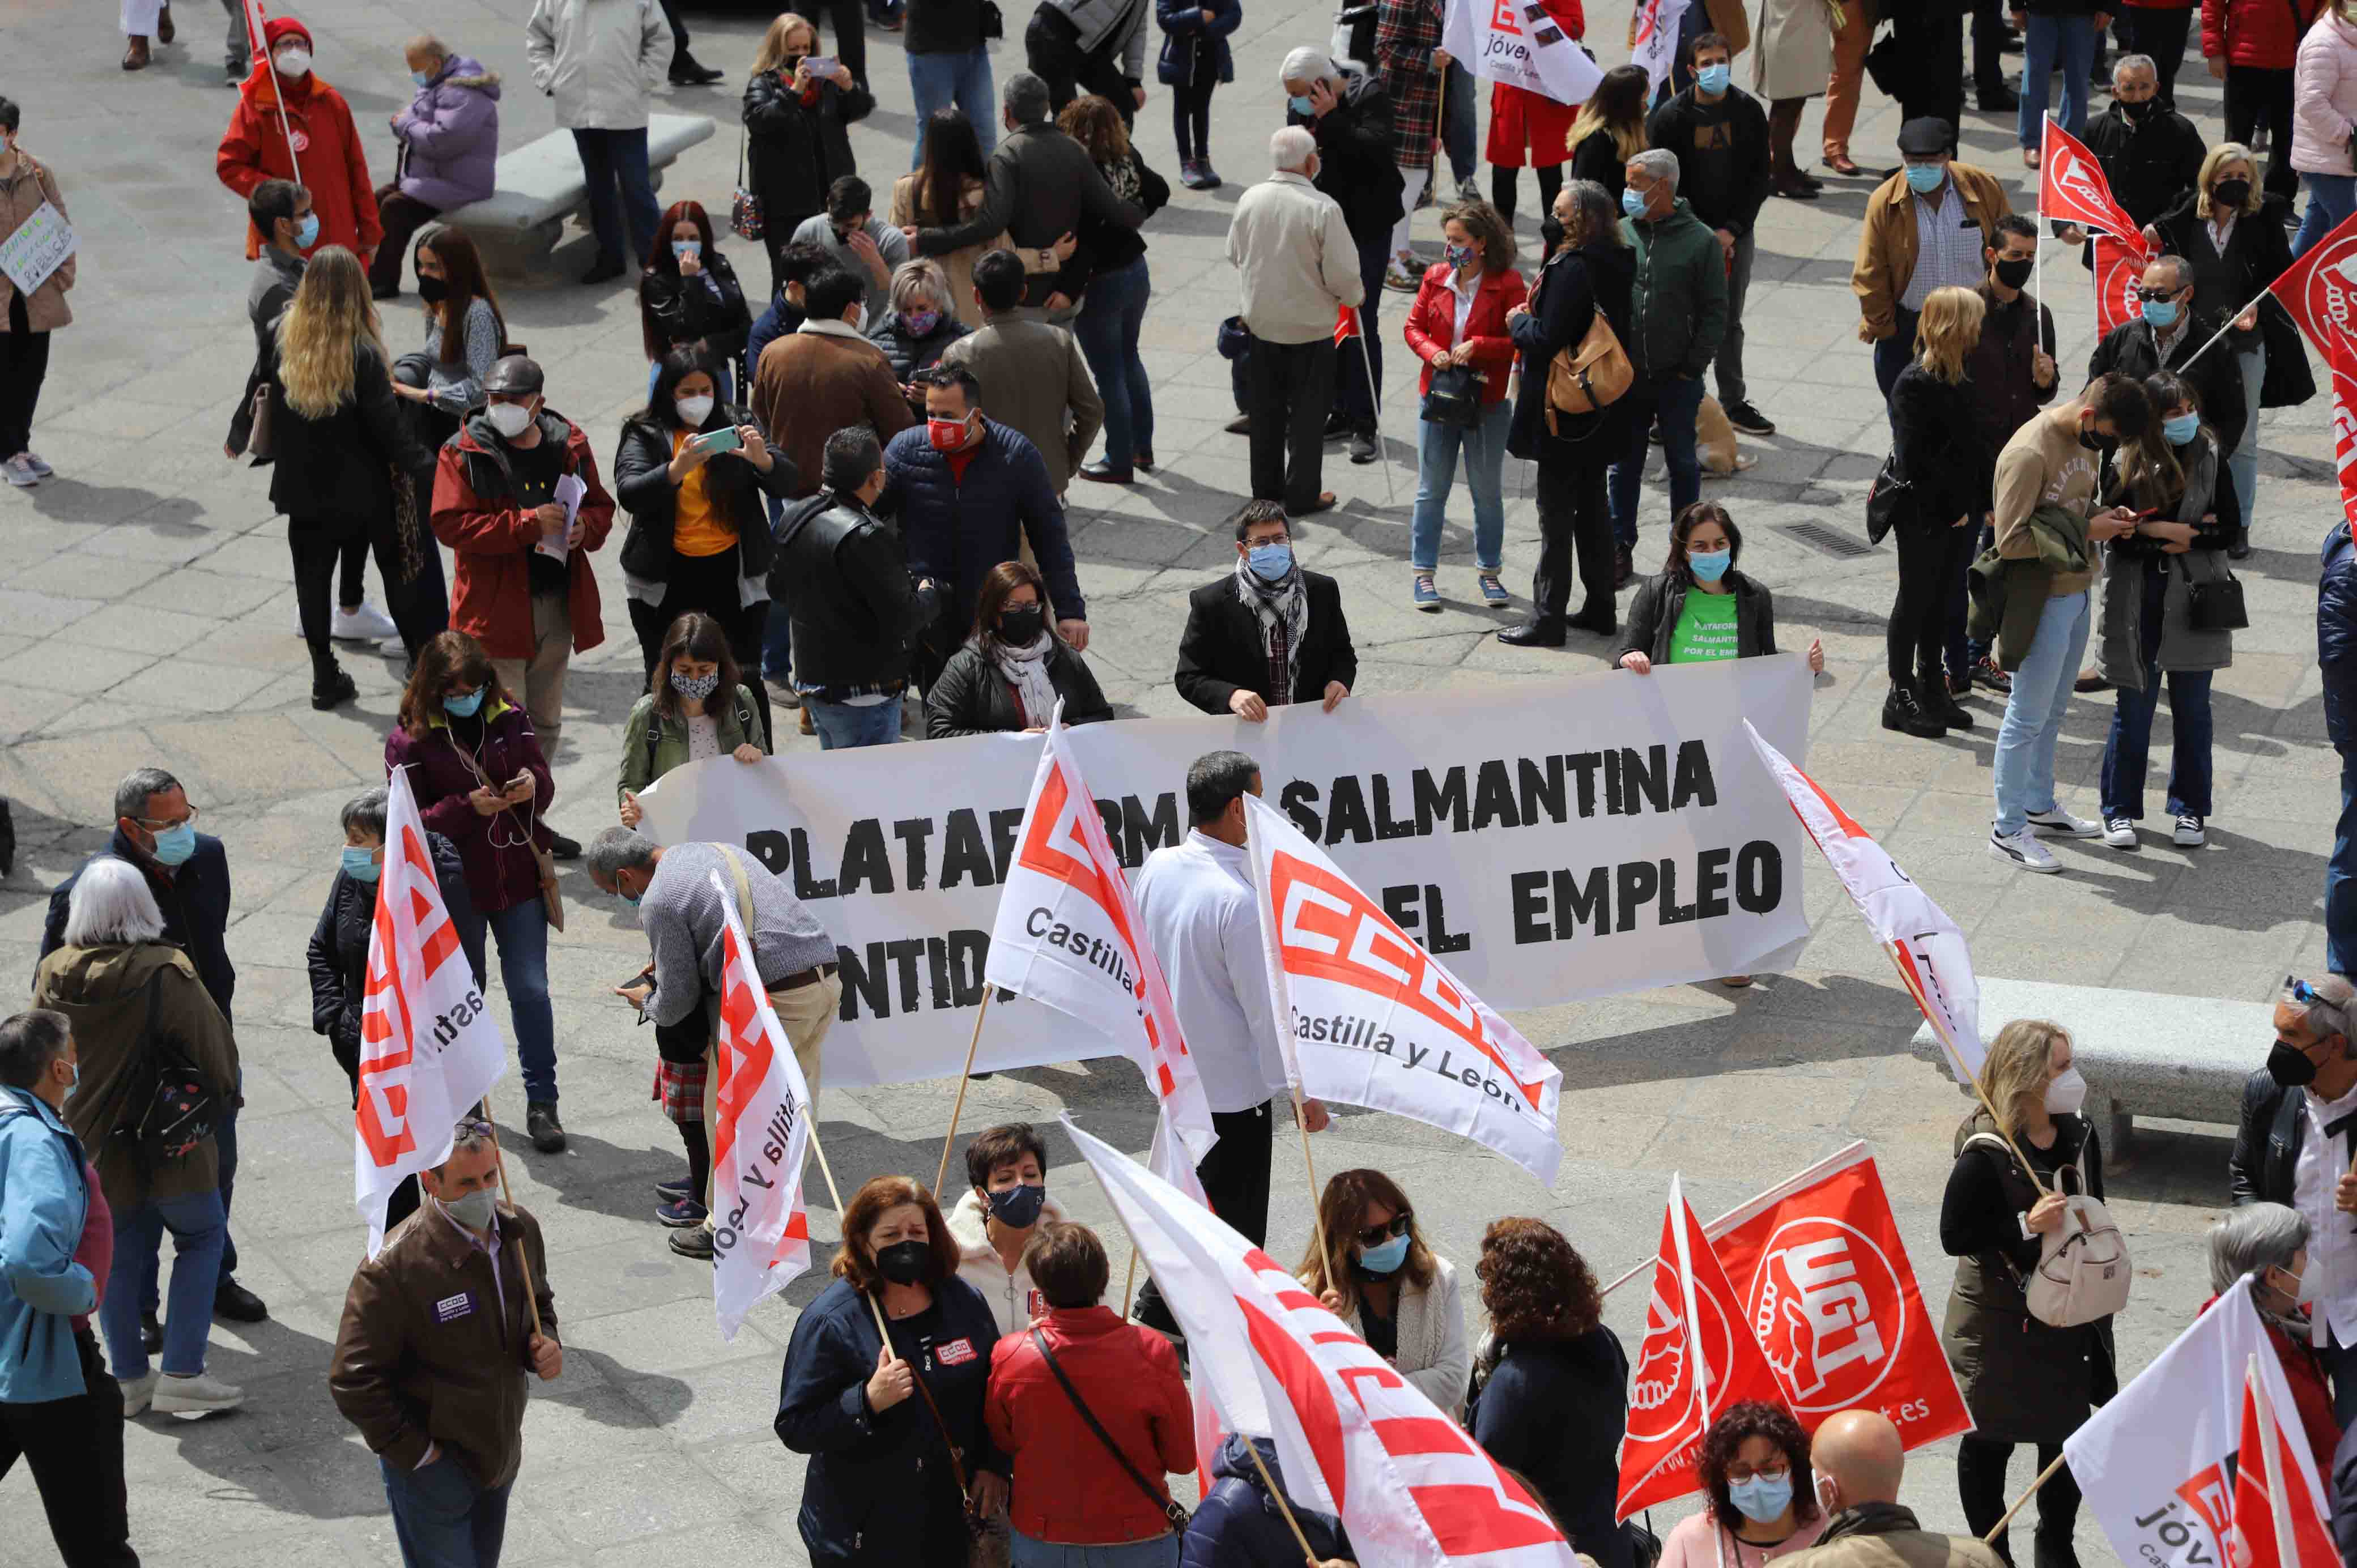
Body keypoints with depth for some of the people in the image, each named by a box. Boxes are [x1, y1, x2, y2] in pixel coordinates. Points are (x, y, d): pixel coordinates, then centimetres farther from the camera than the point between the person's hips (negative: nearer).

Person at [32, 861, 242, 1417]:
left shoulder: (53, 974, -6)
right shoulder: (166, 974, -21)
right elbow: (216, 1051, -13)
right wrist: (222, 1094, 9)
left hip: (91, 1142, 4)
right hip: (166, 1141, -4)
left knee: (120, 1251, 18)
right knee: (202, 1235, 13)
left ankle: (129, 1377, 23)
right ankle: (181, 1375, 5)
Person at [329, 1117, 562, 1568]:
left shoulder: (520, 1230, -4)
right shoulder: (396, 1266, -26)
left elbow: (538, 1304, 17)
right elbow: (353, 1379, -22)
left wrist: (545, 1345, -5)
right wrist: (414, 1453, -18)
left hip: (499, 1458, 7)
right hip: (433, 1463, -7)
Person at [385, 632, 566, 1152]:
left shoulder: (509, 717, -1)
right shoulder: (411, 738, -9)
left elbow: (545, 787, 7)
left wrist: (533, 787, -17)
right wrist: (467, 807, -25)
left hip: (518, 879, 2)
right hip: (456, 887, -1)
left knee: (531, 991, 0)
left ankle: (542, 1103, 11)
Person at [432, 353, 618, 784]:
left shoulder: (570, 445, 7)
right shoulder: (464, 453, -7)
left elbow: (601, 507, 17)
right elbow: (450, 524, -16)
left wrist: (585, 527, -8)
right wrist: (528, 523, -23)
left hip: (559, 605, 6)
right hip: (496, 608, -6)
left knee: (546, 725, 17)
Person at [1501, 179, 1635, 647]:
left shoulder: (1571, 270, -23)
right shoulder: (1619, 264, 5)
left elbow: (1547, 340, -26)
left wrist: (1519, 321, -4)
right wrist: (1536, 314, 11)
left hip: (1565, 412, -9)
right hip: (1604, 413, 9)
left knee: (1556, 513, -1)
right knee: (1592, 505, 18)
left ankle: (1548, 618, 4)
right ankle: (1600, 608, 25)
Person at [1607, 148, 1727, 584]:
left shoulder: (1701, 241, -7)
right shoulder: (1620, 233, 1)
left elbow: (1715, 312, -3)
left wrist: (1693, 366, -8)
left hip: (1677, 380, -2)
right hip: (1625, 376, 2)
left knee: (1682, 463, 9)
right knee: (1624, 463, 10)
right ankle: (1619, 548, 20)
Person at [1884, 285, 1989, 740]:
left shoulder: (1964, 377, 5)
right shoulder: (1915, 384, -19)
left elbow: (1976, 443, 11)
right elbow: (1914, 460, -21)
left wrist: (1981, 502, 3)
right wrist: (1948, 509, -16)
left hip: (1960, 511, 7)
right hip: (1925, 516, -7)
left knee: (1943, 600, 16)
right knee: (1916, 600, 4)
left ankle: (1931, 688, 28)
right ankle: (1901, 698, 15)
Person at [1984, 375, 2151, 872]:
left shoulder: (2084, 438, 5)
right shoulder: (2030, 453, -24)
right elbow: (2010, 540, -24)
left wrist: (2106, 515, 0)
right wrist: (2084, 530, -20)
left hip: (2075, 594, 9)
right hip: (2041, 601, -9)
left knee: (2051, 713, 20)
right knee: (2028, 717, 0)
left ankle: (2040, 807, 34)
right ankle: (2008, 829, 8)